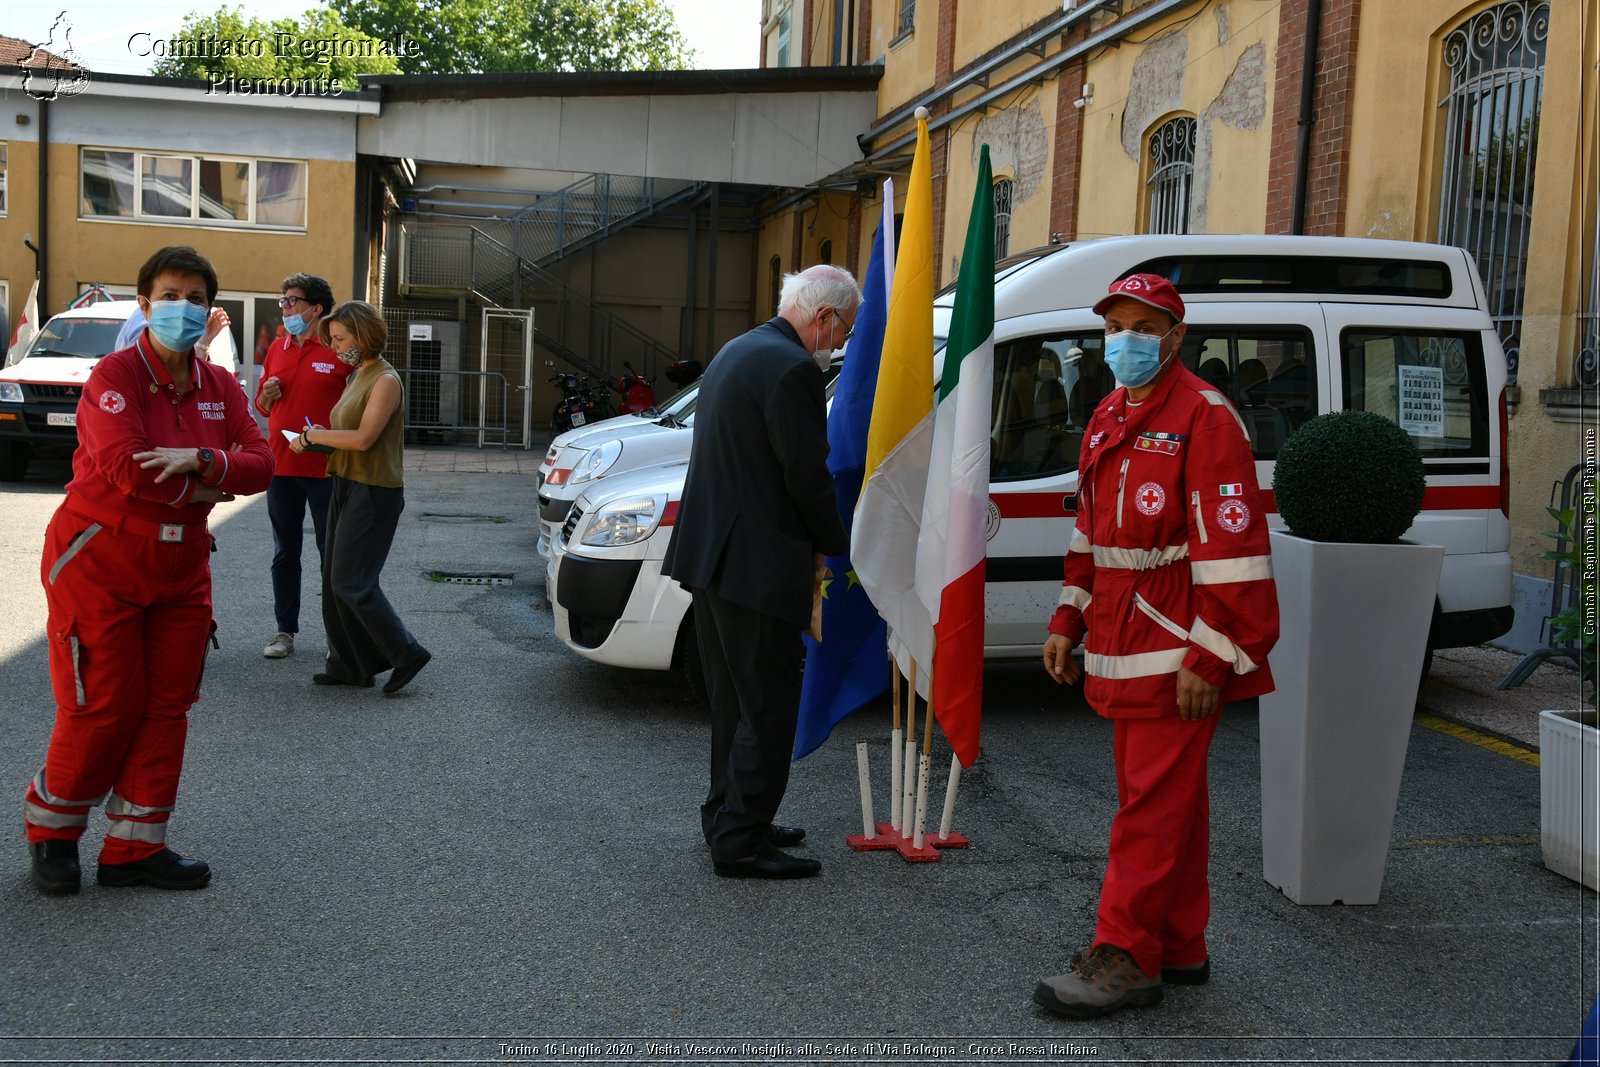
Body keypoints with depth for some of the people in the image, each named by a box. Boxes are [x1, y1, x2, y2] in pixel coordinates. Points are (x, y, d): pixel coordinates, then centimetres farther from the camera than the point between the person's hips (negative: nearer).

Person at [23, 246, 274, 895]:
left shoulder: (219, 387, 7)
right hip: (100, 560, -6)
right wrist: (208, 490, -13)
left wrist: (202, 460, -23)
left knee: (167, 705, 5)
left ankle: (135, 847, 16)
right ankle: (51, 831, 20)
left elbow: (261, 463, -4)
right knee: (103, 706, -3)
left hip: (181, 566, 6)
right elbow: (127, 470, -25)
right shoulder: (115, 375, -11)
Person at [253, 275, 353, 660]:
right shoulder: (277, 349, 10)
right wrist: (267, 394, -3)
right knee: (285, 553, 11)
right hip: (281, 465, 5)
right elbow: (263, 407, 19)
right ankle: (285, 630, 20)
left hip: (325, 467, -5)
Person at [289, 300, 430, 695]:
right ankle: (348, 664, 18)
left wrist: (315, 435, -11)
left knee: (351, 583, -8)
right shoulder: (357, 376, 15)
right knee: (335, 579, 10)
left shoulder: (386, 381, -14)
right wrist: (314, 436, -2)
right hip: (347, 486, 10)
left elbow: (363, 439, -23)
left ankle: (406, 654, 3)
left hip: (373, 492, -10)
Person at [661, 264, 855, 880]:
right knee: (767, 711, -1)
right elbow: (808, 475, -17)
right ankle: (740, 842, 5)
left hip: (711, 556, 10)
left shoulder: (736, 352, 16)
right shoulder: (792, 368, -17)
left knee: (733, 703, 20)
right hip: (757, 567, -10)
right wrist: (836, 547, 0)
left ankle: (727, 818, 31)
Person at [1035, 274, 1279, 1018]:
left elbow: (1230, 546, -17)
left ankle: (1127, 957, 2)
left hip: (1178, 650, -9)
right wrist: (1069, 622, 17)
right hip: (1122, 647, 9)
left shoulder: (1204, 417, -12)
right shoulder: (1108, 420, 16)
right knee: (1164, 798, 15)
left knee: (1154, 801, -5)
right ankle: (1180, 949, 25)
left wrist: (1208, 659, -20)